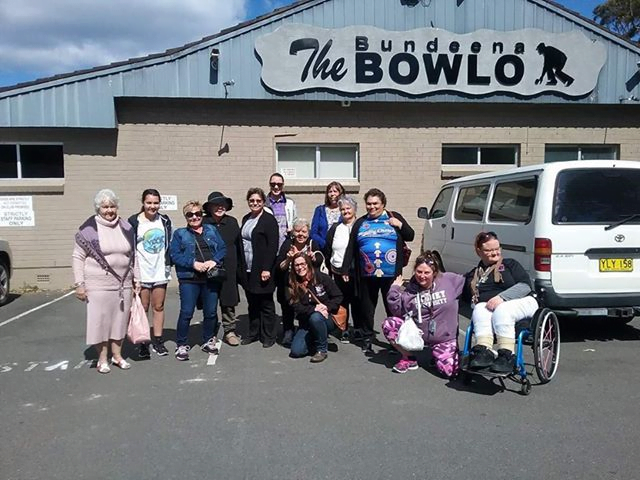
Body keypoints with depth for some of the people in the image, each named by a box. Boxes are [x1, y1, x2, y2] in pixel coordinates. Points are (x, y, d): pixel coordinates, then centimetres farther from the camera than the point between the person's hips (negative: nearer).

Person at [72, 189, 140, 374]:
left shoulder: (126, 227, 7)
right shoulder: (89, 229, -7)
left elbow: (132, 255, 14)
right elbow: (77, 257, -5)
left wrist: (136, 278, 12)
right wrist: (79, 284, -10)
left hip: (123, 284, 4)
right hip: (98, 286, -4)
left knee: (120, 320, 12)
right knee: (100, 321, 2)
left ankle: (117, 356, 27)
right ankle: (102, 359, 17)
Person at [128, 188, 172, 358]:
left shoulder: (165, 221, 7)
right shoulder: (134, 222, -6)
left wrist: (168, 264, 10)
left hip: (160, 272, 3)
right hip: (141, 272, -3)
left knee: (159, 307, 9)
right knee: (142, 308, 3)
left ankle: (158, 341, 19)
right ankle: (142, 343, 12)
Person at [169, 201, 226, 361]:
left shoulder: (211, 230, 14)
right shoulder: (180, 234, 6)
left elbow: (222, 248, 7)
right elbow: (175, 255, -4)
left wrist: (214, 260, -11)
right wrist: (193, 263, -15)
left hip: (211, 277, 3)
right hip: (189, 279, -3)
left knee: (211, 312, 9)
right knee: (186, 313, -5)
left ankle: (208, 341, 26)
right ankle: (182, 345, 9)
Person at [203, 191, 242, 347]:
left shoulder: (232, 222, 5)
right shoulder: (203, 223, -6)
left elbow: (239, 245, 7)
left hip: (229, 270, 3)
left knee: (229, 302, 9)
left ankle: (229, 331, 22)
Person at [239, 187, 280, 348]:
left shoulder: (269, 220, -8)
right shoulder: (246, 219, 13)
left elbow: (273, 246, -14)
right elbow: (241, 243, 16)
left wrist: (266, 269, -19)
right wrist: (241, 266, 11)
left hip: (263, 270, -6)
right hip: (248, 270, 6)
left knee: (266, 304, 3)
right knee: (252, 303, 15)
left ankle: (268, 337, 13)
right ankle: (253, 333, 26)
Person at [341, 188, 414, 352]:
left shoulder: (394, 217, 6)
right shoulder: (360, 223, 11)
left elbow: (410, 236, 8)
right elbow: (351, 248, 10)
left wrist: (400, 225, -9)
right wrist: (345, 269, 5)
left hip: (390, 273, -2)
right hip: (366, 274, 2)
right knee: (367, 307, 10)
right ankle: (367, 338, 23)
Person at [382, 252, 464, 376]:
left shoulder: (449, 280, -7)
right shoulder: (411, 289, -1)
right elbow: (398, 311, -5)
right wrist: (394, 290, -12)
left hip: (444, 338, -2)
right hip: (416, 333, 3)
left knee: (450, 370, -21)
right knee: (388, 325, -15)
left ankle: (436, 354, 16)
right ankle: (409, 359, 4)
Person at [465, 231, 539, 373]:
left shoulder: (509, 264, 14)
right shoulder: (472, 275, 22)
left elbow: (525, 286, -1)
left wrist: (501, 297, -15)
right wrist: (475, 301, -7)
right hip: (486, 306, 2)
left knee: (501, 311, -36)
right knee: (480, 311, -33)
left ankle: (506, 355, -41)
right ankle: (483, 351, -46)